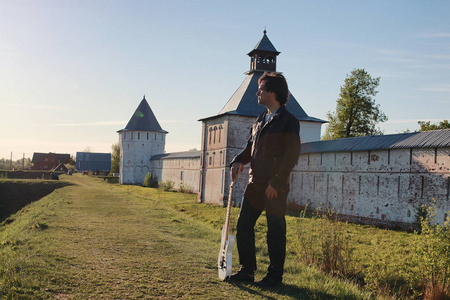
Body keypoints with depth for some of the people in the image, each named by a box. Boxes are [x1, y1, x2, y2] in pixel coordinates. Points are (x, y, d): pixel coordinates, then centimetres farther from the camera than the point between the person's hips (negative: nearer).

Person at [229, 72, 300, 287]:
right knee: (243, 227, 10)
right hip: (255, 183, 8)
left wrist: (276, 182, -17)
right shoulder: (260, 120, 17)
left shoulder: (288, 121, -8)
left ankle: (275, 276, 17)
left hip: (275, 187, -8)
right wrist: (239, 161, 0)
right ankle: (247, 271, 23)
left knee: (275, 232, 3)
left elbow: (292, 154, -13)